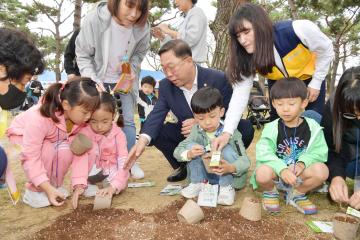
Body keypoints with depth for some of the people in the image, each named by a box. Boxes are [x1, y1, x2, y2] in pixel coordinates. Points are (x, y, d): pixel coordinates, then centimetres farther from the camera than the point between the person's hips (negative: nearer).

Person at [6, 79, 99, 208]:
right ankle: (34, 191, -10)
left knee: (66, 151, -25)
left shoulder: (78, 116, -25)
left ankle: (55, 184, -1)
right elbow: (30, 157, -37)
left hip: (54, 141, 5)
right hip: (21, 137, -4)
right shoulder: (39, 119, -41)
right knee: (48, 151, -33)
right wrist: (48, 189, -39)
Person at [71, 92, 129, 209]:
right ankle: (88, 184, -17)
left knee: (122, 183, -33)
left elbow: (123, 162, -28)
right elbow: (80, 157, -33)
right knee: (92, 146, -28)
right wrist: (79, 185, -46)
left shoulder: (118, 134, -20)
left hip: (112, 170, -1)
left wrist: (113, 186, -43)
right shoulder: (85, 132, -21)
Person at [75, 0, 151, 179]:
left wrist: (132, 70, -17)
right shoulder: (94, 20, -26)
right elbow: (83, 55, -14)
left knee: (128, 119, 0)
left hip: (125, 79, 2)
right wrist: (93, 81, -24)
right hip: (99, 79, -1)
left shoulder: (142, 27, -20)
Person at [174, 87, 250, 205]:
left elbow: (245, 161, -23)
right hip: (205, 176, 3)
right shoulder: (196, 131, -8)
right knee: (191, 145, -17)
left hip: (230, 176, -3)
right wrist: (189, 154, -34)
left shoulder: (230, 132, -18)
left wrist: (230, 168, -45)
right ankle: (198, 184, -6)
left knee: (227, 150, -31)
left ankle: (227, 187, -13)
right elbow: (177, 151, -10)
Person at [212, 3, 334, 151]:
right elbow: (240, 95, -30)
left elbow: (326, 51, -18)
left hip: (310, 78, -2)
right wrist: (227, 132, -39)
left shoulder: (298, 30, -38)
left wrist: (316, 83, -14)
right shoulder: (247, 57, -27)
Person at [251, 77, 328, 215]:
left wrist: (303, 162, -24)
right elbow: (264, 154, -19)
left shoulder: (313, 127, -4)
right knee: (262, 173, -34)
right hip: (276, 170, -2)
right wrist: (282, 169, -34)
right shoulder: (271, 128, -11)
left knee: (322, 170, -26)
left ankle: (297, 194, 5)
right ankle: (270, 192, 6)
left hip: (300, 172, 2)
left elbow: (319, 152, -5)